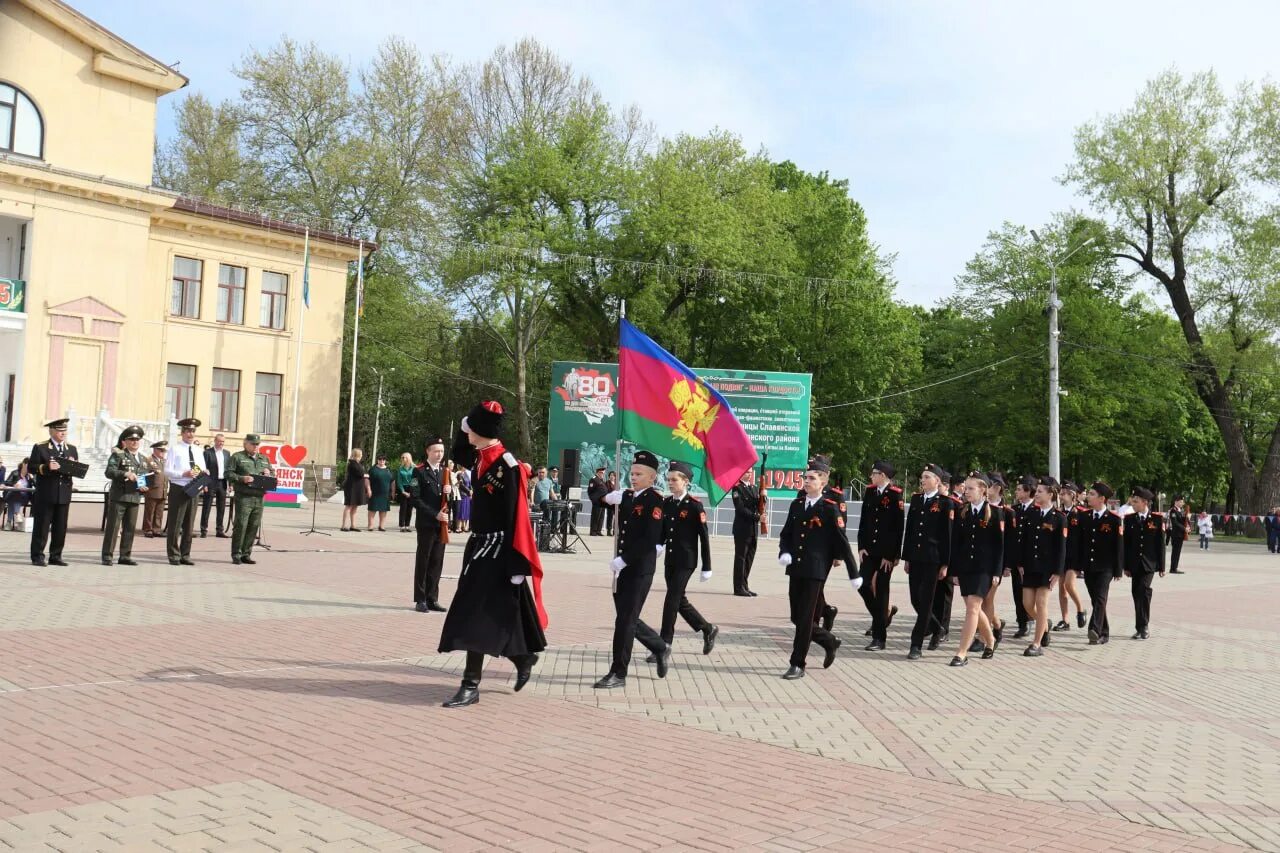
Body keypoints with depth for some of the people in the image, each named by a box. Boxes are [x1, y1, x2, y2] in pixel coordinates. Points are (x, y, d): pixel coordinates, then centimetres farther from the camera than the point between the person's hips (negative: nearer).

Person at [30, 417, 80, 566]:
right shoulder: (40, 447, 1)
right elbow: (32, 467, -6)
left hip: (64, 494, 4)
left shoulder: (72, 448, 14)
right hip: (45, 494, -4)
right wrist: (46, 467, -21)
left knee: (60, 527, 7)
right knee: (42, 526, -1)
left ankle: (55, 557, 14)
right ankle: (37, 557, 5)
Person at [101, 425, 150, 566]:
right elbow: (109, 472, -13)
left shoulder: (143, 459, 17)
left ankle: (125, 556, 14)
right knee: (113, 526, -5)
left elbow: (146, 478, 22)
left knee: (130, 528, 8)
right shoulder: (118, 455, -1)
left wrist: (145, 487, 2)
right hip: (118, 496, -5)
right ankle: (107, 556, -1)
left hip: (134, 498, 6)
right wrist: (126, 474, -26)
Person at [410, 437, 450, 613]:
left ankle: (432, 598, 12)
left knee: (437, 562, 7)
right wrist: (435, 514, -15)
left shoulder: (445, 472, 14)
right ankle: (420, 600, 7)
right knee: (423, 561, 2)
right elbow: (415, 499, -10)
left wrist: (450, 491, -6)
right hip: (426, 524, -5)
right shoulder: (419, 472, -4)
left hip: (442, 524, 5)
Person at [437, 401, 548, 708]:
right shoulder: (480, 458, 5)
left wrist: (517, 564, -21)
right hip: (479, 545, 9)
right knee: (493, 614, 16)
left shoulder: (508, 467, -20)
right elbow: (458, 454, 28)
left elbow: (516, 518, -20)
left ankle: (471, 686, -3)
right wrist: (463, 427, 9)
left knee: (476, 615, -8)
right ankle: (524, 658, 35)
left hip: (498, 551, -9)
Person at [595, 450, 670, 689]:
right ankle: (661, 649, 35)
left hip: (640, 569, -8)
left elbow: (651, 540, -20)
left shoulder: (654, 501, -11)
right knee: (627, 618, 15)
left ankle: (618, 673, 5)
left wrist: (623, 560, -21)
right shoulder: (627, 496, 11)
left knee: (625, 620, -4)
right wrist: (609, 497, 3)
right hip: (622, 568, 8)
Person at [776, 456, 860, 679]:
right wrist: (784, 553, -5)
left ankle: (797, 665, 8)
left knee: (805, 618, -3)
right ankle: (830, 641, 34)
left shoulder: (830, 507, -8)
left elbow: (842, 541, -7)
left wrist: (854, 574, -5)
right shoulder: (796, 505, 9)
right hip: (795, 569, 6)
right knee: (796, 617, 11)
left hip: (815, 570, -6)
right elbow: (786, 534, 16)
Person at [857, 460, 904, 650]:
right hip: (869, 549, 5)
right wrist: (861, 546, 3)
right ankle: (882, 616, 28)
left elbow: (898, 527, -10)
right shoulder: (869, 492, 7)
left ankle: (879, 638, 6)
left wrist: (891, 555, -11)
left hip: (886, 553, -5)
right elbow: (863, 521, 10)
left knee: (881, 591, 0)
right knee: (864, 586, 0)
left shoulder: (896, 495, -9)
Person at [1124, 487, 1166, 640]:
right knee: (1137, 592, 6)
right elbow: (1126, 543, 5)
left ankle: (1142, 626, -9)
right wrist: (1126, 565, 3)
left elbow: (1161, 543, -1)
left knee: (1143, 590, -16)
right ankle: (1142, 627, 16)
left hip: (1149, 563, -3)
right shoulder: (1129, 519, 4)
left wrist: (1161, 566, -2)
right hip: (1134, 564, 3)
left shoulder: (1157, 518, -2)